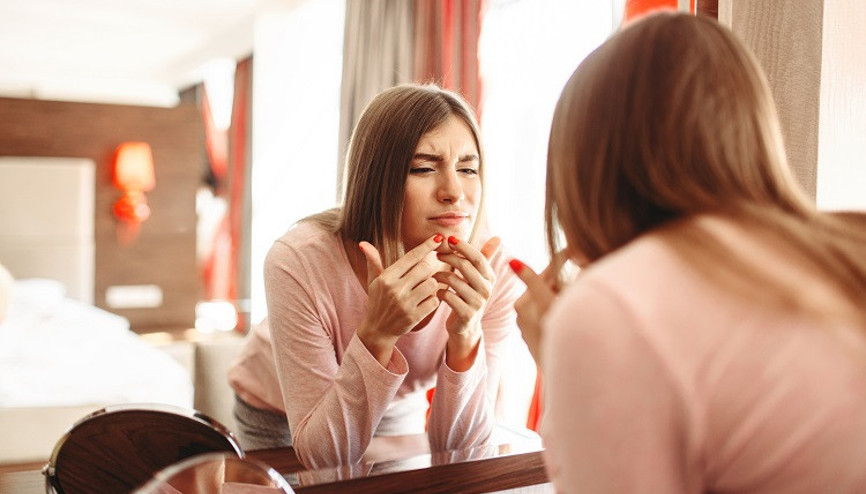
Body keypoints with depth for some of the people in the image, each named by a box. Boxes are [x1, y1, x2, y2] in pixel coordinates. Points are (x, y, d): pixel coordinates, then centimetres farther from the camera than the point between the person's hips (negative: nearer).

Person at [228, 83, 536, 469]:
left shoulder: (495, 274, -22)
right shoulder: (299, 262, -28)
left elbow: (457, 452, -18)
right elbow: (322, 456, -25)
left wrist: (466, 335, -33)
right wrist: (376, 335, -38)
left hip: (398, 416, 2)